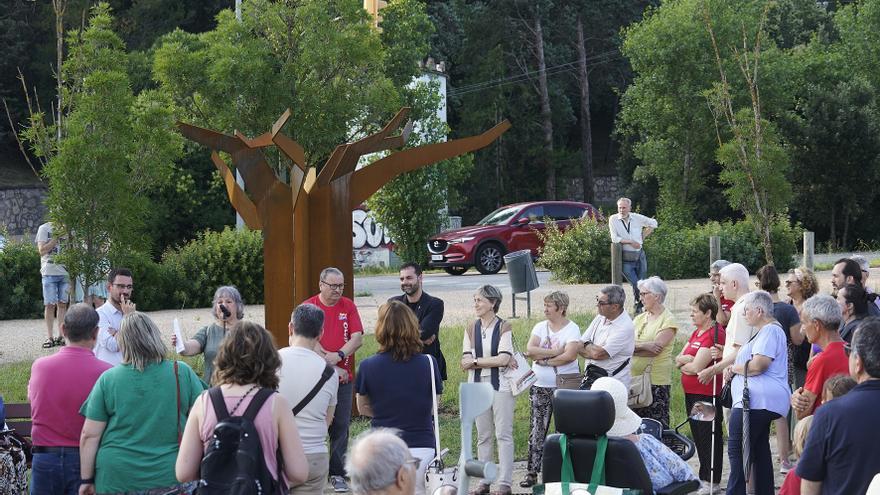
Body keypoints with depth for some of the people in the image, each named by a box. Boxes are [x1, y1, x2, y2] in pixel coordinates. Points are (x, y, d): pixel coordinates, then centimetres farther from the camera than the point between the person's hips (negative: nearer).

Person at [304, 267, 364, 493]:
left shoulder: (348, 306, 7)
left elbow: (357, 337, 0)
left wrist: (338, 356, -15)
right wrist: (331, 367, -12)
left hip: (344, 378, 2)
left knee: (340, 427, 2)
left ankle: (337, 474, 8)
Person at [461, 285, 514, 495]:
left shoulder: (504, 327, -5)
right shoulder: (471, 329, 7)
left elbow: (503, 359, -15)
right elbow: (465, 363, 0)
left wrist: (475, 361, -8)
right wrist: (493, 361, -12)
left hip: (500, 385, -4)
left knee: (503, 435, -2)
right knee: (483, 436, 9)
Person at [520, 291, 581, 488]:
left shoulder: (572, 329, -5)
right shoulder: (540, 327, 9)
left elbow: (570, 355, -18)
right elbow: (530, 350, -5)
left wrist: (543, 359, -12)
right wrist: (555, 351, -14)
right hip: (540, 387, 4)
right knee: (536, 431, 2)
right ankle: (532, 472, 5)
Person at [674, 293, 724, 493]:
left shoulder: (715, 334, -16)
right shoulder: (697, 333, 14)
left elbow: (696, 367, -20)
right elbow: (678, 359, 11)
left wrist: (684, 363, -1)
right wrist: (689, 360, -9)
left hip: (707, 394, -9)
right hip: (691, 393, 9)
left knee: (708, 437, -2)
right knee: (698, 436, 15)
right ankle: (704, 476, 25)